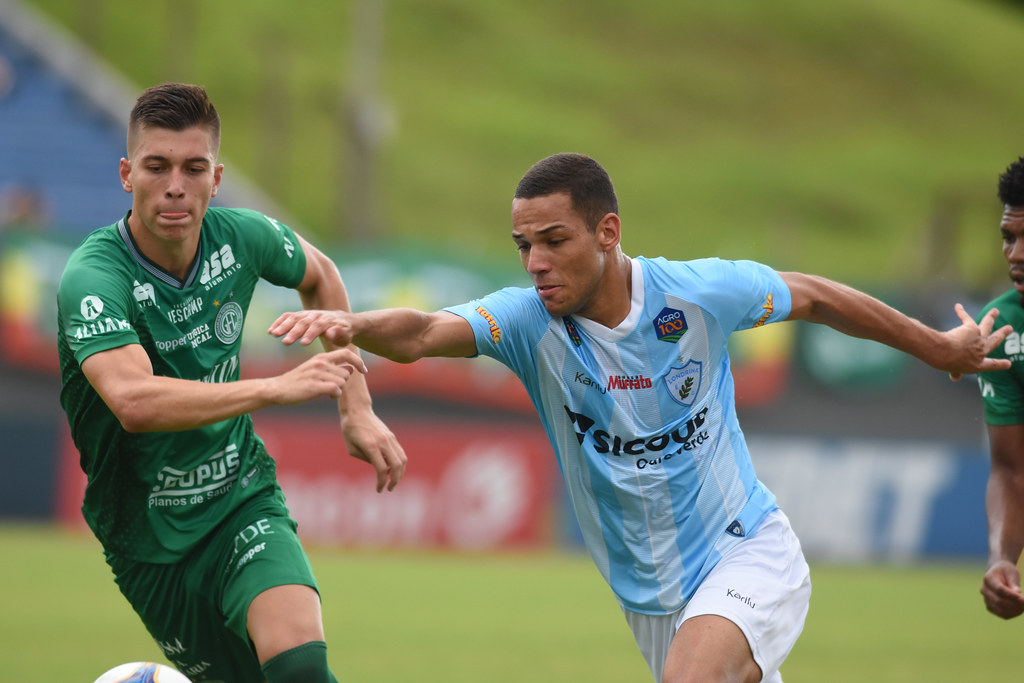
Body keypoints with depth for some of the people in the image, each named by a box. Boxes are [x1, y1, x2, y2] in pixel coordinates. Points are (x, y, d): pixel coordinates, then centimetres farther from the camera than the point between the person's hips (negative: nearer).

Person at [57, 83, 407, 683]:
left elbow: (318, 275, 18)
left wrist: (357, 409, 13)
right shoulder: (93, 278, -24)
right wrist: (278, 388, -43)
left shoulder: (240, 237, -7)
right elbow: (134, 400, -41)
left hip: (242, 500, 2)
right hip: (149, 537, -2)